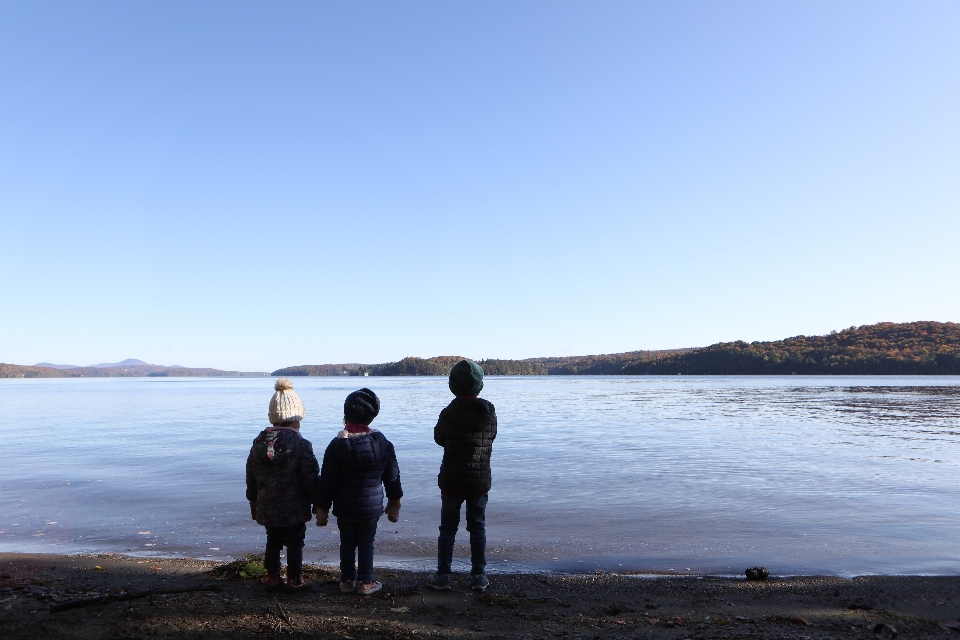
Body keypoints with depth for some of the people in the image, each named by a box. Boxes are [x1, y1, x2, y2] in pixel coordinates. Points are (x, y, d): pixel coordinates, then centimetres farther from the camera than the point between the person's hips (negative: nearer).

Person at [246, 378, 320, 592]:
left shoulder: (259, 443, 0)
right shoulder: (301, 445, -18)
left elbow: (251, 478, 9)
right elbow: (310, 479, -16)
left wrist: (253, 502, 20)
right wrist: (318, 502, -2)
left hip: (267, 506, 5)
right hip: (294, 508, -5)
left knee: (273, 540, 19)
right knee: (295, 542, 10)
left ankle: (272, 577, 27)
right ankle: (295, 580, 19)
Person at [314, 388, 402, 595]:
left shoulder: (336, 446, -11)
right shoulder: (383, 443, -6)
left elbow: (327, 482, -7)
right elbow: (392, 477, 1)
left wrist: (322, 509, 2)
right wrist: (394, 504, 13)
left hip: (345, 508, 0)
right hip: (372, 506, 0)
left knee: (347, 543, 14)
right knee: (366, 543, 11)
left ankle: (347, 580, 24)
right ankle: (366, 582, 16)